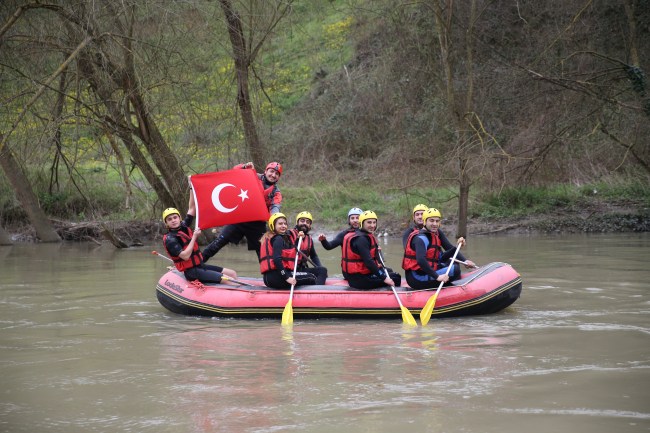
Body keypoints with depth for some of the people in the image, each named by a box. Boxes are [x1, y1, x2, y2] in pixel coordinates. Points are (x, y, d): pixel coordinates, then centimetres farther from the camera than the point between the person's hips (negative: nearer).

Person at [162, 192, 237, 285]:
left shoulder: (184, 227, 8)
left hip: (200, 265, 8)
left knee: (232, 273, 4)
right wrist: (194, 236, -17)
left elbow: (192, 208, 9)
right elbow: (185, 256, -22)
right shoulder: (170, 239, -13)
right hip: (192, 272, -8)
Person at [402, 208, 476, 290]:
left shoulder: (436, 233, 12)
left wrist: (465, 261, -5)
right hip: (417, 280, -10)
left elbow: (450, 248, 11)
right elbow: (420, 260, -32)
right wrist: (437, 277, -34)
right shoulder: (420, 238, -18)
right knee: (455, 269, -14)